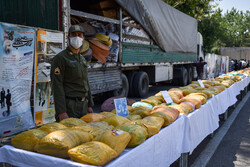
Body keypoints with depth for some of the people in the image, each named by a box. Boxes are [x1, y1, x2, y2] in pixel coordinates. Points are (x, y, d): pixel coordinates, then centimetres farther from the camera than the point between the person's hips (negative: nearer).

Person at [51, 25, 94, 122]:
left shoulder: (82, 59, 16)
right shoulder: (60, 58, -9)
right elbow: (57, 86, -15)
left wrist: (90, 105, 14)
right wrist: (61, 112, -21)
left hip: (83, 105, 7)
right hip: (68, 106, -7)